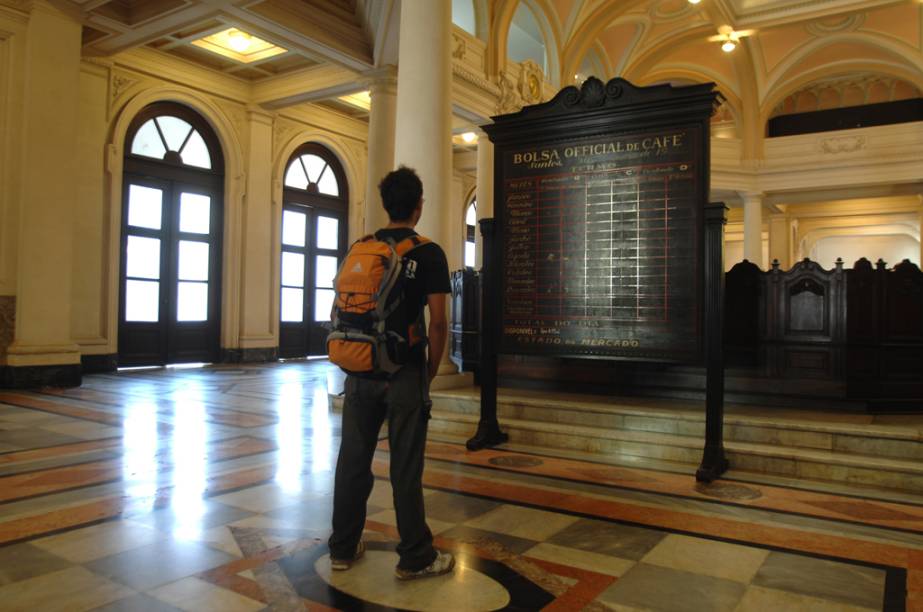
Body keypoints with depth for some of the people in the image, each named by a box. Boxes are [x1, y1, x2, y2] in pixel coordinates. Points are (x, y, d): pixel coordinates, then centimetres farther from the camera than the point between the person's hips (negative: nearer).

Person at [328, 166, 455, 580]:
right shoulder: (428, 253, -7)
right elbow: (437, 321, -11)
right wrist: (431, 370, 1)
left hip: (360, 371, 5)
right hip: (404, 373, -5)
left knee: (353, 461, 13)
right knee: (405, 469, 2)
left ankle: (343, 549, 25)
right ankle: (415, 558, 14)